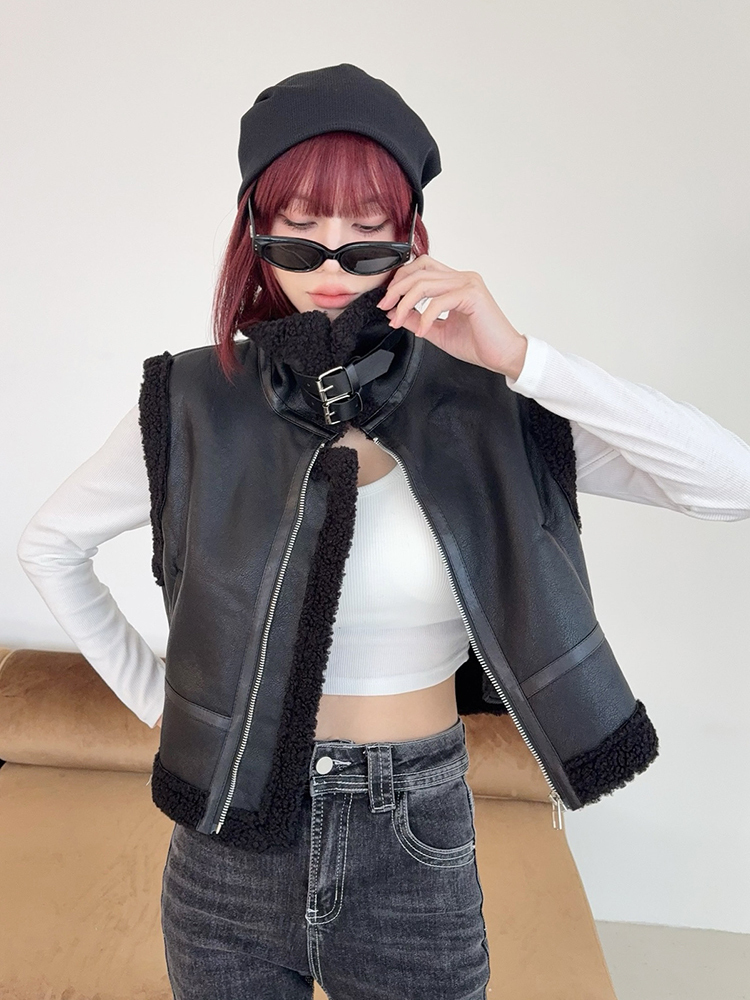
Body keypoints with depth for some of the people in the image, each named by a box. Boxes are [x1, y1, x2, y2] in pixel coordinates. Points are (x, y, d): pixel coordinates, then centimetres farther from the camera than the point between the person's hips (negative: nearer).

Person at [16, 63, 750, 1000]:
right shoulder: (195, 403, -9)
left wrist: (520, 358, -26)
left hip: (418, 853, 0)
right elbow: (47, 544, 5)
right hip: (232, 845, 1)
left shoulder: (480, 406, -10)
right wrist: (152, 695, 0)